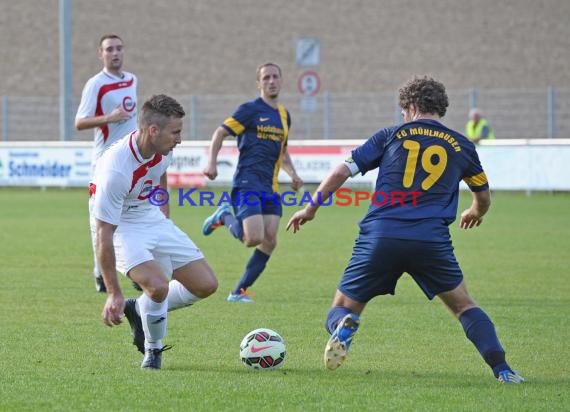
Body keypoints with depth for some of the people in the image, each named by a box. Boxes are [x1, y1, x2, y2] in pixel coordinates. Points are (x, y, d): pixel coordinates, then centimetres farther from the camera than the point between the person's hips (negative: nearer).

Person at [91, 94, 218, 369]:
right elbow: (103, 235, -29)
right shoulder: (115, 169, -33)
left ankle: (139, 309, 21)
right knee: (158, 286, -31)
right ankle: (153, 350, -3)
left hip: (155, 221, 7)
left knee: (206, 285, 0)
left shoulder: (163, 148, -11)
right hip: (123, 229, -7)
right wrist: (113, 293, -28)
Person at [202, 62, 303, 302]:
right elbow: (220, 133, -4)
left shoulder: (284, 115, 18)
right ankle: (224, 216, 10)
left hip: (270, 188, 7)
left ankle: (239, 291, 6)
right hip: (247, 183, -7)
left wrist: (292, 174, 16)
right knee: (254, 238, -20)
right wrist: (212, 162, -18)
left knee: (269, 241, -4)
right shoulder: (250, 110, -4)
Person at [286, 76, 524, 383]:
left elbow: (341, 172, 9)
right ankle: (501, 369, 2)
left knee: (342, 309, 13)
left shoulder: (391, 136, 13)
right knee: (463, 306, 20)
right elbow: (484, 198, 31)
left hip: (379, 236, -1)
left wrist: (311, 209, 21)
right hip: (432, 240, 1)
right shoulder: (461, 146, 17)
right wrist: (475, 214, 55)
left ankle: (343, 325, -24)